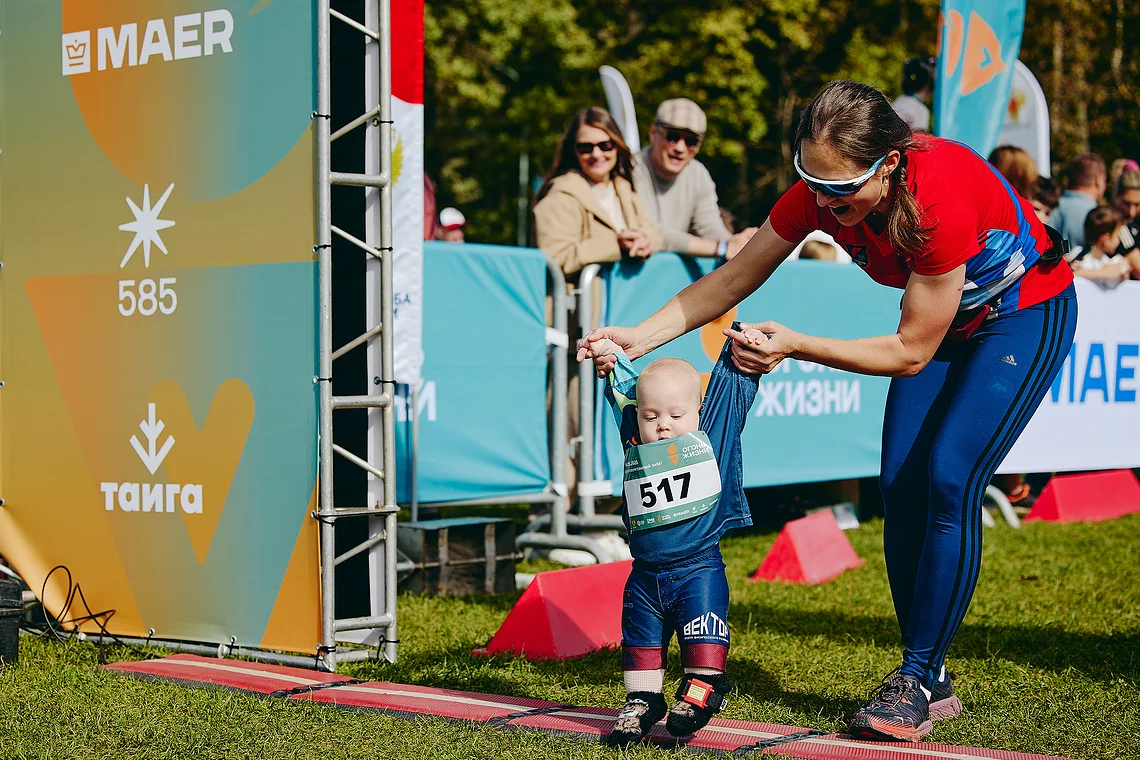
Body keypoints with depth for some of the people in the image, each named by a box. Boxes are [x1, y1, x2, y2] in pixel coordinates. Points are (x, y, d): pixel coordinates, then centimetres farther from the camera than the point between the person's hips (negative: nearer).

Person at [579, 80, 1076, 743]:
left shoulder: (940, 196, -39)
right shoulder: (823, 188, -20)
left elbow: (911, 352, -29)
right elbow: (730, 281, -10)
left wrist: (796, 346, -33)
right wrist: (637, 337, -21)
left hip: (1025, 312, -6)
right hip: (944, 321, 7)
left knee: (949, 479, -19)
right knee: (901, 485, -5)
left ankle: (918, 678, -10)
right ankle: (931, 683, 4)